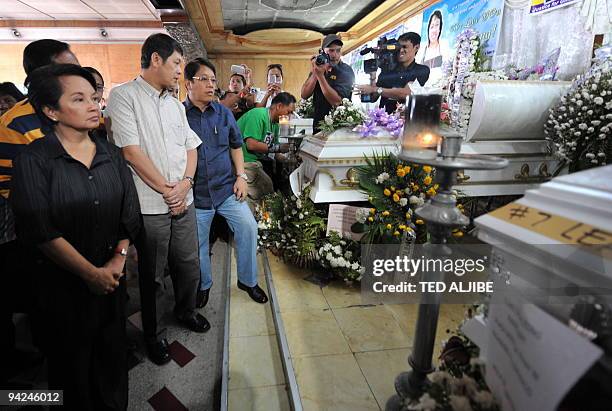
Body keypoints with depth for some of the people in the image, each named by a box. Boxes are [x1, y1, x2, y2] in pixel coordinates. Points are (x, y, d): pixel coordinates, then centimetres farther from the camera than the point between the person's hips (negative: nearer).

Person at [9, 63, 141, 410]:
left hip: (112, 279, 4)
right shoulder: (34, 161, -10)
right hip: (62, 285, -4)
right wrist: (91, 273, -16)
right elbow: (39, 231, -16)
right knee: (72, 365, 15)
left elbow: (130, 213, 2)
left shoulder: (111, 155, 4)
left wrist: (118, 259, -9)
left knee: (113, 356, 18)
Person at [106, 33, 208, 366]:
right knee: (151, 274, 10)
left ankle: (185, 311, 42)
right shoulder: (123, 96, -7)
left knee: (189, 265, 16)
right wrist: (166, 189, -12)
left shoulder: (175, 105, 14)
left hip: (183, 201, 6)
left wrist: (185, 183, -6)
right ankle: (151, 334, 31)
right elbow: (131, 151, -15)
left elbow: (191, 147, 12)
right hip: (149, 206, -6)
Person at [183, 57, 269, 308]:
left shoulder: (224, 113, 6)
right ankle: (204, 285, 35)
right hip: (195, 193, -2)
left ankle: (248, 280, 15)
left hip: (227, 188, 3)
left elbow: (236, 146, 14)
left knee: (248, 228, -6)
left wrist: (241, 176, 4)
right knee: (197, 243, 9)